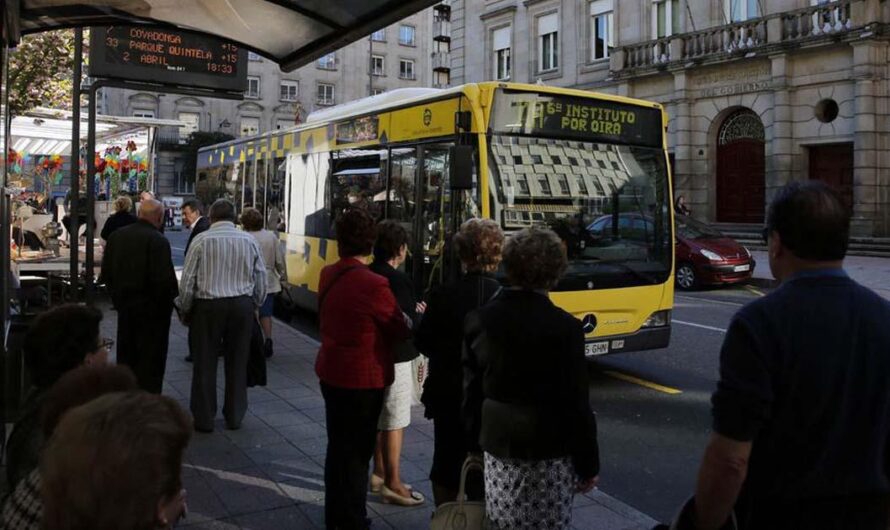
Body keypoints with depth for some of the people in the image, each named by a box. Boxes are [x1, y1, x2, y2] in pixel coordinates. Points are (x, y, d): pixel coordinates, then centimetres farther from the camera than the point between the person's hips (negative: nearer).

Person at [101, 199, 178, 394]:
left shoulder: (116, 236, 3)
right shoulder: (158, 241, -19)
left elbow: (106, 272, 8)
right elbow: (164, 279, -22)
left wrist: (118, 297, 16)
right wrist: (168, 302, -7)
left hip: (124, 305, 7)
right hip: (151, 308, -7)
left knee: (126, 356, 17)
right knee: (151, 358, 3)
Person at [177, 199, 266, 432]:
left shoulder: (201, 240, -4)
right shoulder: (249, 241, 3)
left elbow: (187, 280, -4)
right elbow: (261, 281, 5)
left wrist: (185, 310, 8)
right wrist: (253, 307, 18)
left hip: (208, 306, -2)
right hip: (242, 305, 2)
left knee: (205, 363, 8)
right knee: (237, 363, 12)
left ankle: (204, 419, 15)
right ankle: (234, 417, 21)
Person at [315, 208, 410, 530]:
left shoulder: (327, 275, 0)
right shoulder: (374, 285, -23)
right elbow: (400, 329, -13)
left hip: (330, 373, 8)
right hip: (363, 379, -8)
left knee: (337, 446, 20)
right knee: (356, 452, 6)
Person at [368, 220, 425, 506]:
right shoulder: (398, 280, -20)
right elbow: (408, 325, -21)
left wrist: (410, 310, 10)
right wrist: (419, 314, -1)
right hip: (395, 359, -9)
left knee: (379, 418, 20)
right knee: (395, 422, 2)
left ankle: (379, 473, 32)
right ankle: (392, 484, 13)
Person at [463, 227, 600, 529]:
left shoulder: (478, 321, -4)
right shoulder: (565, 327, -14)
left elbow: (471, 395, 3)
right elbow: (577, 404, -9)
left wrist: (476, 447, 14)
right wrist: (588, 464, 1)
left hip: (498, 451, 3)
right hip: (551, 455, -3)